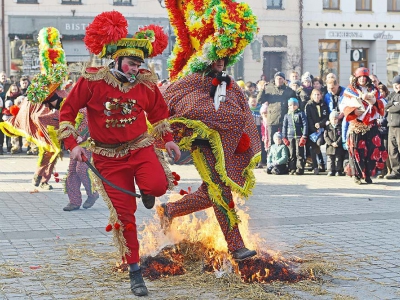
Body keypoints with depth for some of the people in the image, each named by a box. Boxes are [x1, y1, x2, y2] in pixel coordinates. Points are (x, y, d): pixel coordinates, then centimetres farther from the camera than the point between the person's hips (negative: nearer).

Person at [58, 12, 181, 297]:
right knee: (123, 214, -2)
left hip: (140, 147, 1)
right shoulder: (92, 80, -11)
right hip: (108, 155, -1)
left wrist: (167, 139, 10)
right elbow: (67, 111, -3)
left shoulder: (146, 82, -3)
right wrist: (73, 144, -12)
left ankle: (146, 190, 11)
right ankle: (135, 272, 14)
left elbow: (158, 111, 16)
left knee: (157, 185, -30)